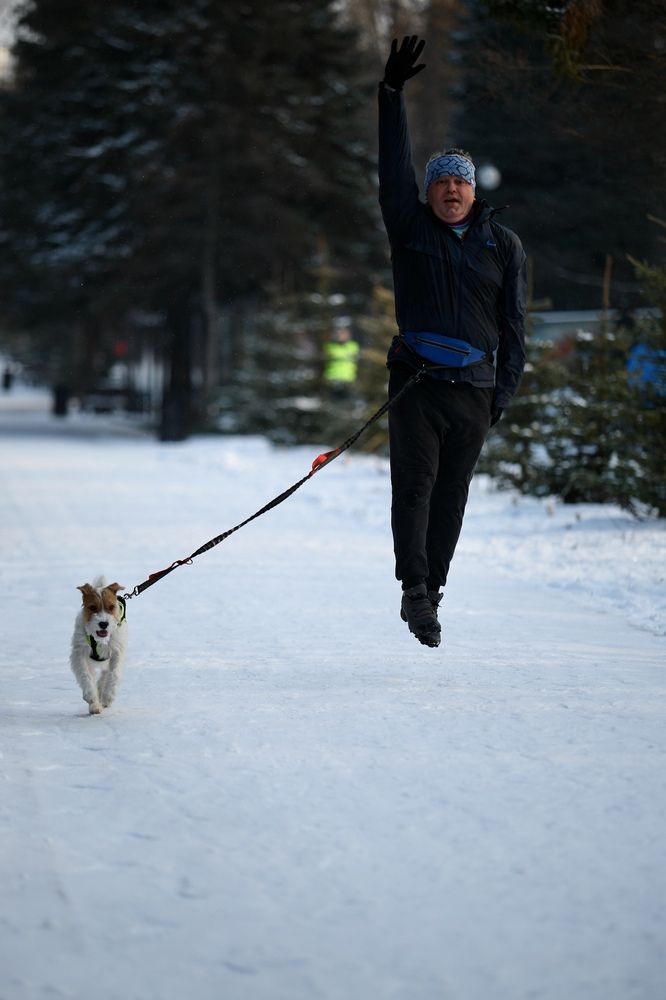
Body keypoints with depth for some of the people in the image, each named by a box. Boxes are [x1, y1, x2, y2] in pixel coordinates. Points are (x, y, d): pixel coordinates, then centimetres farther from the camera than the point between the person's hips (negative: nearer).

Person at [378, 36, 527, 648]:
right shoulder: (411, 229, 8)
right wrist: (392, 94, -9)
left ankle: (431, 590, 12)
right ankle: (414, 589, -13)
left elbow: (514, 324, 10)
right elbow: (394, 171, -2)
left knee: (452, 495, 4)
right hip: (416, 382, -1)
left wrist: (504, 393, 4)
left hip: (474, 390, 1)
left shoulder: (504, 247, 10)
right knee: (415, 484, -11)